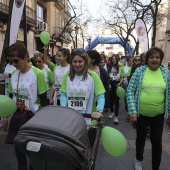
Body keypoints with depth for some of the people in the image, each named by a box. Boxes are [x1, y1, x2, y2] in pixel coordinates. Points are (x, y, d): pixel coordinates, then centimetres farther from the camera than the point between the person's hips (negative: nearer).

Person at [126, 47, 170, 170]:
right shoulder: (140, 71, -9)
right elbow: (130, 91, -10)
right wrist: (132, 110, -15)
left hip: (158, 114, 1)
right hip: (141, 113, -1)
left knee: (157, 141, 9)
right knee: (141, 138, 18)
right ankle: (139, 159, 44)